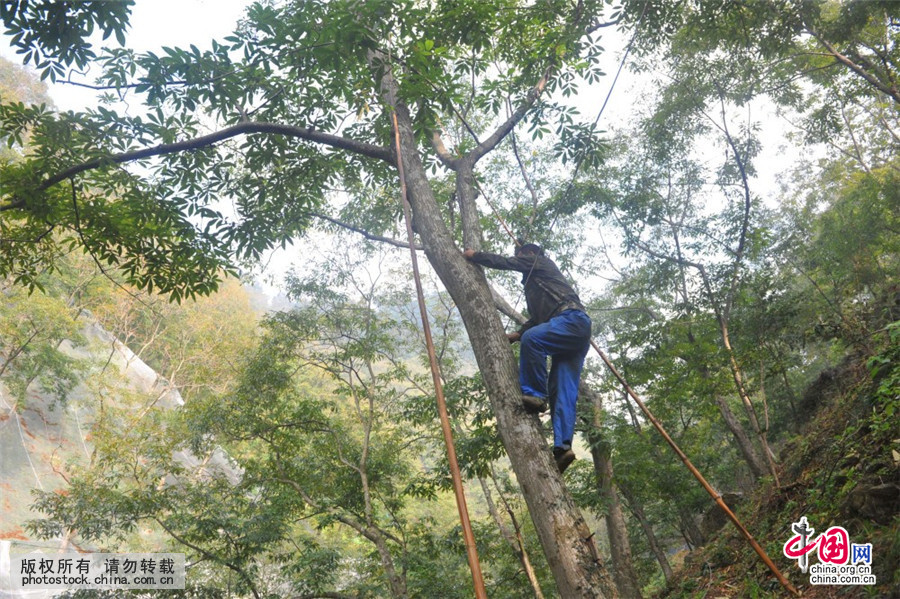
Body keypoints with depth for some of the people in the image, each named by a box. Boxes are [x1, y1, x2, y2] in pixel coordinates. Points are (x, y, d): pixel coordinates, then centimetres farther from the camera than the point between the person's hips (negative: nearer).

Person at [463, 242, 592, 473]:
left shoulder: (539, 261, 14)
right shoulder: (535, 282, 37)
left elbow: (504, 262, 7)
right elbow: (537, 318, 36)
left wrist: (474, 255, 17)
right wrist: (517, 334, 24)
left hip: (573, 319, -9)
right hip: (574, 332, 9)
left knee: (531, 339, -32)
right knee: (562, 391, -6)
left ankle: (534, 394, -25)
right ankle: (562, 446, -18)